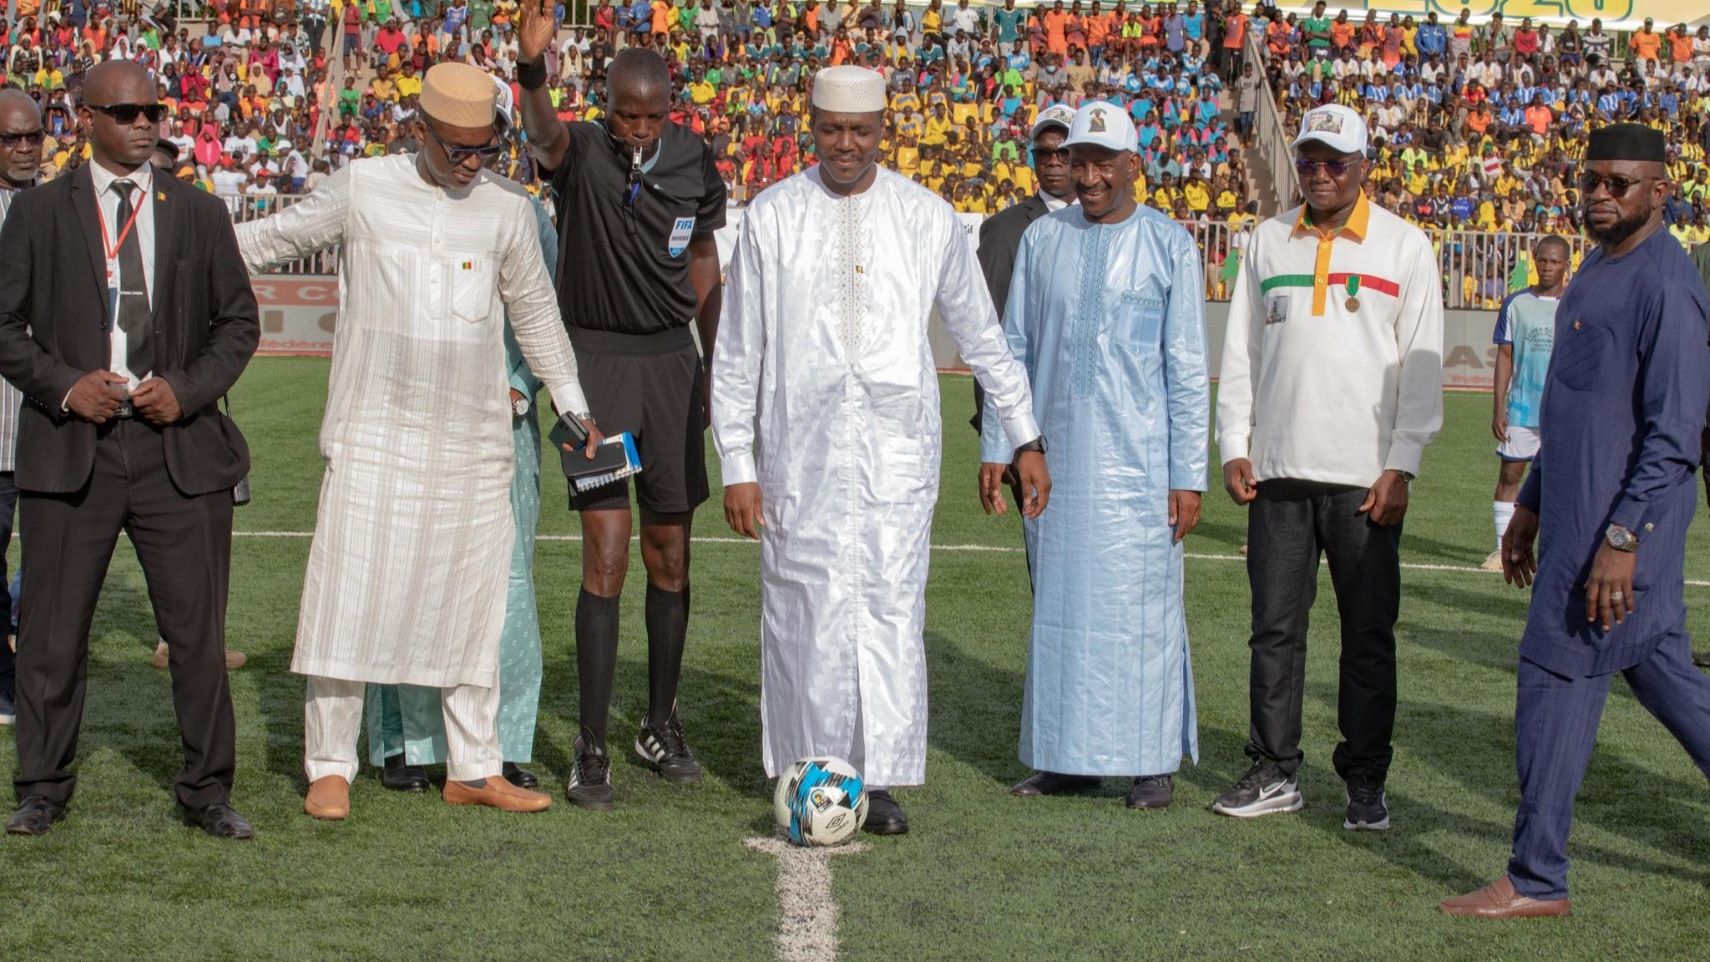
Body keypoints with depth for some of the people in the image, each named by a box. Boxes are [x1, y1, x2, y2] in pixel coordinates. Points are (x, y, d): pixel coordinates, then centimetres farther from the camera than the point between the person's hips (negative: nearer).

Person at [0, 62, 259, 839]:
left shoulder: (199, 214, 9)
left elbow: (238, 321, 11)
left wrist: (190, 389, -5)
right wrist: (63, 387, -12)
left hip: (177, 447, 1)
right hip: (70, 449, -1)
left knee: (198, 628, 2)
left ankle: (207, 790, 14)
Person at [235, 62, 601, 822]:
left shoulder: (508, 209, 7)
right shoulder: (360, 189, 1)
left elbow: (535, 313, 18)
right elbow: (274, 238, 16)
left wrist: (571, 403, 18)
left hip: (474, 442, 2)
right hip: (373, 437, -2)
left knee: (473, 602, 6)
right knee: (349, 595, -5)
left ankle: (474, 769, 15)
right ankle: (330, 767, 6)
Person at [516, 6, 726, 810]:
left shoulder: (694, 165, 1)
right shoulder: (582, 151, -11)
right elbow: (544, 133, -36)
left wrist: (715, 362, 17)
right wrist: (532, 67, -57)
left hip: (671, 359, 4)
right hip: (596, 359, -4)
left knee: (670, 553, 10)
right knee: (606, 555, -9)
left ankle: (662, 725, 26)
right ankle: (592, 751, -2)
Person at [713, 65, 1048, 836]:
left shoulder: (926, 217, 5)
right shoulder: (772, 218, 4)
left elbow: (981, 337, 14)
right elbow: (737, 353, 6)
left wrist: (1025, 438, 13)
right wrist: (737, 465, 2)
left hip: (897, 445, 0)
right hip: (802, 446, 0)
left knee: (892, 610, -4)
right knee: (806, 612, -1)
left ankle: (881, 779, 3)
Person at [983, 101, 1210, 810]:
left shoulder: (1170, 246, 0)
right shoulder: (1042, 239, 9)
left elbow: (1187, 370, -1)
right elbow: (1014, 348, 13)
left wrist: (1188, 476, -5)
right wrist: (996, 448, 8)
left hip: (1137, 460, -3)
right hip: (1056, 454, 3)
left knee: (1141, 605, -2)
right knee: (1059, 604, 7)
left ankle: (1154, 761, 7)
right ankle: (1068, 757, 16)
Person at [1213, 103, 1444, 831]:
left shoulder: (1404, 246, 3)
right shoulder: (1269, 242, 11)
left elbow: (1422, 367, 0)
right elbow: (1240, 353, 14)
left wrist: (1401, 467, -7)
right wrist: (1234, 446, 5)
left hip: (1365, 478, -3)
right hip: (1278, 471, 3)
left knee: (1370, 635, 1)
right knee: (1275, 628, 5)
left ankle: (1366, 783, 11)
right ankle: (1275, 771, 14)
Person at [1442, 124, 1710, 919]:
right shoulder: (1597, 269, 14)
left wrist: (1622, 538, -24)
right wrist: (1530, 503, 22)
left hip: (1624, 519, -10)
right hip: (1578, 512, 10)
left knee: (1556, 679, -5)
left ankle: (1537, 881, 4)